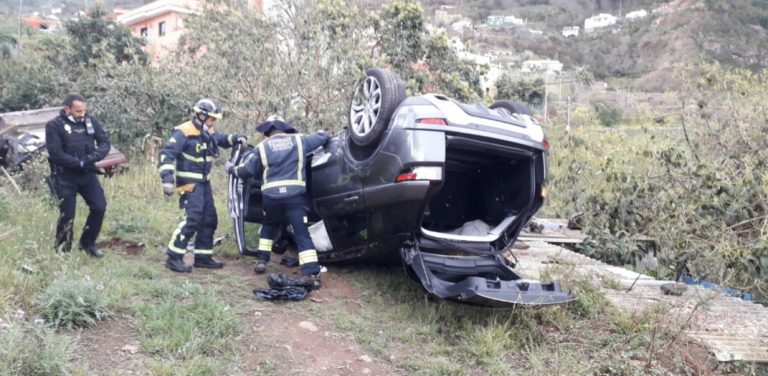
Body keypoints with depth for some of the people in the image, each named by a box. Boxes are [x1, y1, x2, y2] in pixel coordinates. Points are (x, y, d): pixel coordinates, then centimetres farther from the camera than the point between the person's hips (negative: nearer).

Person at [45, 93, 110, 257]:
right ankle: (62, 251, 16)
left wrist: (92, 158, -20)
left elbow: (105, 143, -2)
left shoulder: (91, 121, 0)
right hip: (66, 177, -5)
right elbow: (56, 154, -19)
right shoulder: (54, 125, -13)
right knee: (67, 215, -2)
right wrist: (80, 163, -21)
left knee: (99, 207, 3)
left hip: (88, 174, 5)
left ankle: (87, 243, 23)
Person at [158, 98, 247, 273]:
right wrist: (167, 179, -31)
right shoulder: (184, 132, -17)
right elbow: (167, 154, -22)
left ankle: (203, 257, 21)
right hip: (189, 182, -9)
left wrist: (236, 138, 4)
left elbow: (222, 139, 26)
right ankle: (174, 258, -11)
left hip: (204, 181, 9)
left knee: (209, 219, 10)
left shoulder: (208, 132, 7)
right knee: (193, 218, -19)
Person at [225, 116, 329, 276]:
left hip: (271, 195, 1)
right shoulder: (298, 140, 11)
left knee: (268, 226, 28)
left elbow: (247, 170, 14)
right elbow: (322, 137, 21)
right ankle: (312, 272, -9)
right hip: (295, 194, -1)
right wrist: (322, 133, 45)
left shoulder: (263, 146, 10)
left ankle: (262, 260, 25)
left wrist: (231, 168, 34)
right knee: (302, 233, -1)